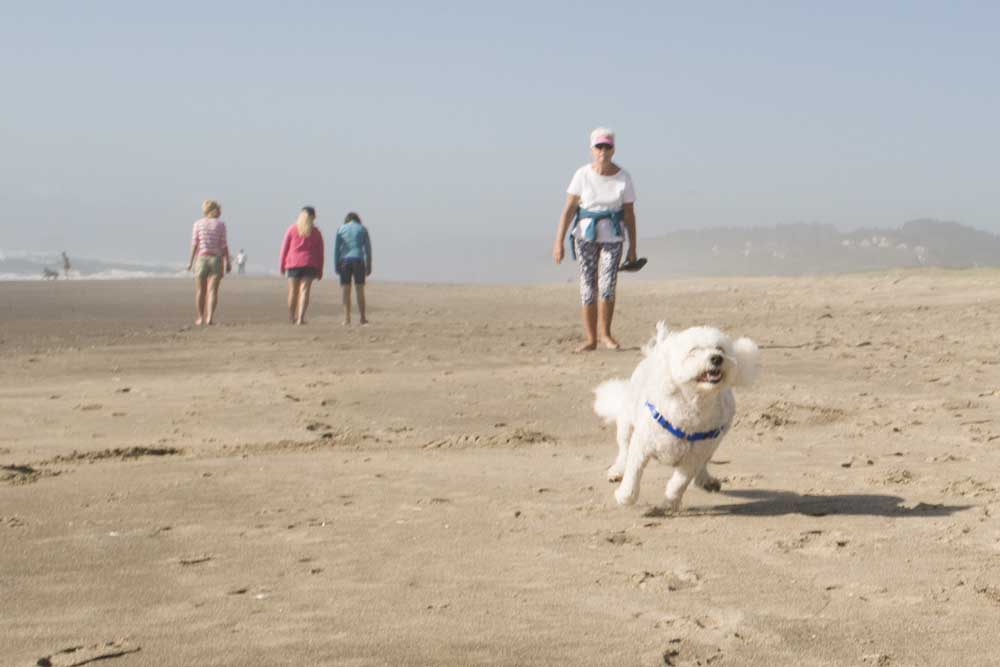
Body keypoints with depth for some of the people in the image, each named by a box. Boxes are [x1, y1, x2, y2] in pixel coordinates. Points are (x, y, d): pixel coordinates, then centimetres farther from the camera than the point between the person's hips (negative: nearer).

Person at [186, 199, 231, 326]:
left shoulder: (198, 224, 2)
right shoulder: (220, 224, -1)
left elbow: (194, 244, -1)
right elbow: (224, 245, -3)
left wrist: (190, 261, 3)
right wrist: (228, 262, 2)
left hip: (202, 259, 1)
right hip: (216, 259, -1)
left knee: (200, 290, 11)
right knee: (213, 290, -4)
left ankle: (201, 317, 15)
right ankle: (210, 317, -17)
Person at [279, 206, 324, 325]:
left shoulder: (292, 229, 6)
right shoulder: (316, 232, 7)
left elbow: (284, 248, 4)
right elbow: (320, 252, 6)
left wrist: (282, 265, 11)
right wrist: (320, 271, 11)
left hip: (293, 263, 1)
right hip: (309, 263, -1)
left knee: (293, 291, 10)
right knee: (304, 290, -7)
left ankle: (291, 317, 17)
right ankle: (301, 317, -20)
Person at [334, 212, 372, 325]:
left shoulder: (341, 229, 9)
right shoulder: (362, 229, 9)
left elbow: (336, 249, 3)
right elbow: (367, 248, 3)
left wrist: (336, 266, 3)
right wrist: (368, 266, 5)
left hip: (345, 261, 0)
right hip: (358, 261, 0)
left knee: (345, 291, 2)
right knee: (360, 290, 6)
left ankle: (347, 318, -6)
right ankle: (363, 318, 5)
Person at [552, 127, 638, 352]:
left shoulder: (623, 178, -3)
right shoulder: (583, 175, -6)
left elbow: (629, 214, 1)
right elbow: (569, 208, -7)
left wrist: (633, 248, 1)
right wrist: (558, 241, -12)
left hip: (612, 236, 0)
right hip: (585, 234, 0)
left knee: (607, 286, -12)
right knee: (588, 286, 0)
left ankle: (605, 333, 9)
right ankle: (590, 338, 10)